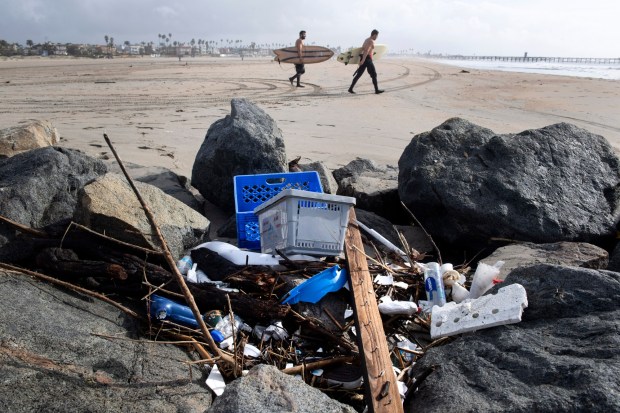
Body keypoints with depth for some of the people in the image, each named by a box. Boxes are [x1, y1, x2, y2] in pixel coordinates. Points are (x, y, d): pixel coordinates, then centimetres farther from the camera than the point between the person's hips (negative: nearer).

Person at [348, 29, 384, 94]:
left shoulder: (366, 40, 18)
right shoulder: (371, 41, -11)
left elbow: (362, 49, 21)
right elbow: (367, 51, -22)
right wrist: (363, 60, -28)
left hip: (363, 59, 9)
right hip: (367, 59, -9)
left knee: (358, 74, 7)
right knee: (374, 74, 0)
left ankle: (351, 89, 2)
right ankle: (377, 90, 4)